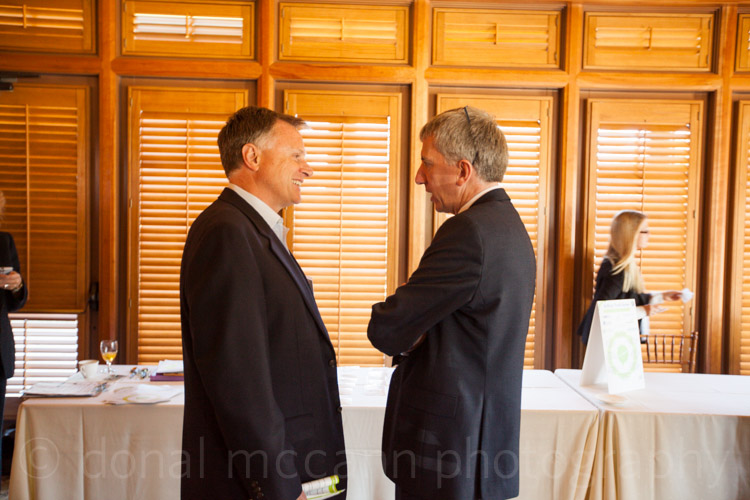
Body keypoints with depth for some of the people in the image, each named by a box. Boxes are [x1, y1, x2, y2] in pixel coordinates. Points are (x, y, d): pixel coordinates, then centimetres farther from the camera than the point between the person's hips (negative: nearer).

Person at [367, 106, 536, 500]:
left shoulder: (468, 231, -22)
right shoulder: (509, 224, 10)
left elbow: (384, 331, -19)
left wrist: (407, 338, 0)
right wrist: (412, 336, -4)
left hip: (448, 449, -9)